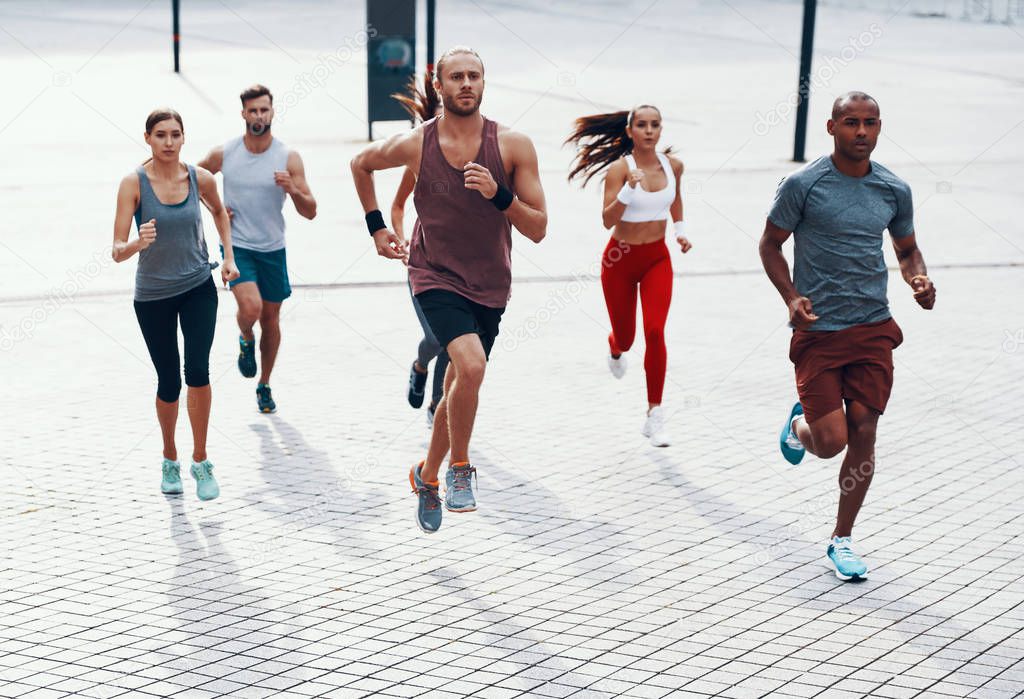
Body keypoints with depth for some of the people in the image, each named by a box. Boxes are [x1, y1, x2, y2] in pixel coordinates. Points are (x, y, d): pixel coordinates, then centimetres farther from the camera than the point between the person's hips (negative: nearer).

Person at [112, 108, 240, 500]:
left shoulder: (200, 178, -7)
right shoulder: (134, 183, -15)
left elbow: (219, 210, 18)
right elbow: (117, 251, -20)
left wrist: (228, 255, 10)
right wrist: (138, 244, -40)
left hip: (198, 287, 1)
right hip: (152, 295, -1)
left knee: (197, 371, -15)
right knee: (169, 383, 6)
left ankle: (200, 462, 0)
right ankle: (170, 460, 30)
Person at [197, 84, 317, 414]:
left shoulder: (289, 158, -7)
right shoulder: (223, 154, -6)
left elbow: (310, 212, -8)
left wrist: (293, 190, -27)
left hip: (273, 250, 2)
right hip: (236, 246, -1)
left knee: (271, 318, 10)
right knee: (250, 308, -23)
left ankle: (264, 386, 30)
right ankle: (246, 341, 13)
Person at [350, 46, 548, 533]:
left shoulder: (513, 146, -9)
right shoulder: (414, 145, -8)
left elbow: (538, 229, -8)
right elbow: (361, 164, 14)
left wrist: (499, 194, -23)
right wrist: (376, 227, 13)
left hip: (489, 287, 3)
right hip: (436, 278, -3)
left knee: (458, 390, 14)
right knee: (471, 365, -27)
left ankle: (427, 474, 38)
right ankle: (460, 468, -5)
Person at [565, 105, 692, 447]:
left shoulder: (673, 164, -3)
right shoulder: (619, 168, -17)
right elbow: (608, 220, -27)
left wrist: (680, 229, 11)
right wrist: (629, 190, -39)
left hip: (657, 258, 2)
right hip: (620, 259, -2)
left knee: (655, 332, -15)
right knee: (625, 335, 12)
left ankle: (655, 415, -9)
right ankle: (615, 350, 55)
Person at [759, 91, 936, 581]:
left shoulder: (894, 190, 4)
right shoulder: (803, 184, -7)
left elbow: (908, 250, 17)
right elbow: (770, 245, 1)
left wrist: (919, 280, -5)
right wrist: (791, 297, -14)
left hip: (873, 328, 3)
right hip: (818, 330, -3)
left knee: (863, 432, 1)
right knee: (831, 442, -7)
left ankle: (842, 541, 17)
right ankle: (801, 424, 33)